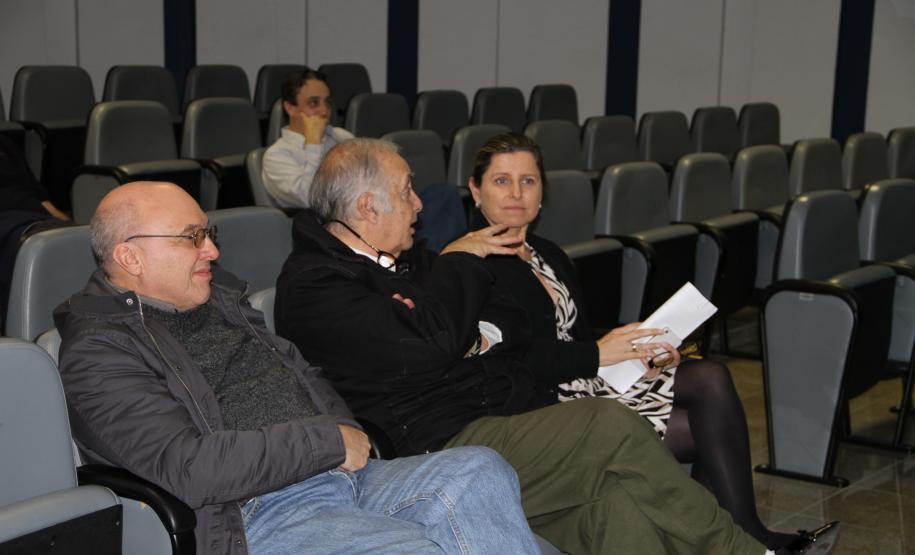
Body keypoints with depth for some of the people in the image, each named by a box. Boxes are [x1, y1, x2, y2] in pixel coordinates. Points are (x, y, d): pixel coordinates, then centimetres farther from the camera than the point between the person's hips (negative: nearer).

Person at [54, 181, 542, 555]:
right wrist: (329, 442, -14)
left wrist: (347, 434, 6)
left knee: (480, 471, -18)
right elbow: (185, 466, -19)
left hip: (342, 475, 8)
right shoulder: (96, 355, -5)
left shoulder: (217, 297, 20)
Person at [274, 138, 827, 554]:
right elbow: (427, 342, -22)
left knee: (619, 504, -15)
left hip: (505, 424, 9)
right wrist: (459, 261, -4)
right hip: (445, 451, -8)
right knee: (610, 425, -20)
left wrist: (481, 335, -1)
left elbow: (516, 320, 23)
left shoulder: (401, 259, 20)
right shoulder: (313, 286, -8)